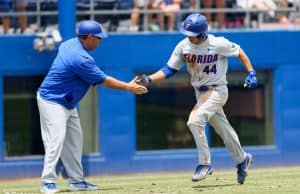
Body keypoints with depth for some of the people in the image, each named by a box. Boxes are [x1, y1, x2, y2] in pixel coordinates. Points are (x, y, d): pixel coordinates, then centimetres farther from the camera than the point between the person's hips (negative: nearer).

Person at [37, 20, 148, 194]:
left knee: (74, 141, 12)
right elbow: (103, 80, -19)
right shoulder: (81, 58, -27)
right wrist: (128, 87, -10)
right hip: (52, 102, -11)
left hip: (67, 104, 11)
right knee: (56, 140, -16)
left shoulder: (69, 44, 2)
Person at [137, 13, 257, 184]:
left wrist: (251, 72, -13)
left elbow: (239, 51, -6)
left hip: (217, 91, -6)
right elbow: (170, 69, -3)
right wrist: (149, 79, -16)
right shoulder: (184, 46, -8)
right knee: (223, 129, 17)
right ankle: (242, 159, 38)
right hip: (201, 92, 6)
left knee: (195, 121, -24)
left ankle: (205, 163, -14)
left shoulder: (218, 44, -20)